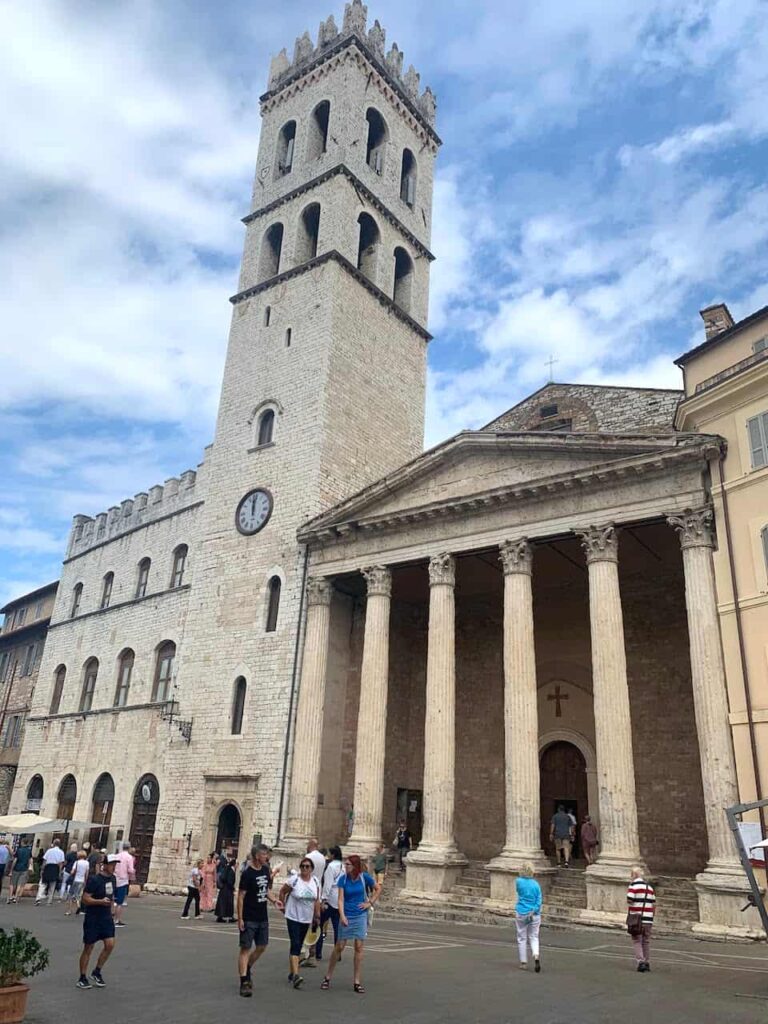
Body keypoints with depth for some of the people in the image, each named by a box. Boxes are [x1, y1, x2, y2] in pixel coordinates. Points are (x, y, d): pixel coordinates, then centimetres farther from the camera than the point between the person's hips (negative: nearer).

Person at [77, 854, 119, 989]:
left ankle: (96, 972, 17)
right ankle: (82, 978, 19)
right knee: (88, 947, 4)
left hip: (106, 917, 6)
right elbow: (85, 898, -20)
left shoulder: (112, 878, 6)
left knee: (110, 944, -2)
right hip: (93, 918, -6)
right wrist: (101, 901, -30)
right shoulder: (94, 879, -17)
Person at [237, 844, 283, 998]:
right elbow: (241, 896, -16)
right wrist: (240, 919, -16)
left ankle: (247, 969, 35)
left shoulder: (265, 870, 5)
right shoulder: (248, 873, -18)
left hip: (262, 917, 8)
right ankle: (244, 982, 2)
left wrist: (274, 900, 0)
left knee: (262, 946, 16)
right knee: (245, 948, -2)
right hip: (249, 919, -8)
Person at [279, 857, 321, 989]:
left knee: (298, 946, 13)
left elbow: (317, 900, 7)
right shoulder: (293, 880, -14)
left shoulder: (315, 881, 0)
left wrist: (317, 916, 7)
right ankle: (295, 975, -18)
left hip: (306, 919, 5)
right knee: (295, 944, -14)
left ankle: (291, 973, 25)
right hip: (293, 917, -5)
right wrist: (284, 906, -1)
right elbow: (282, 892, -2)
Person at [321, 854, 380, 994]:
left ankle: (357, 982, 11)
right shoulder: (343, 879, -9)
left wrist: (370, 903, -1)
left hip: (361, 916, 0)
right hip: (346, 917, 0)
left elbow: (378, 889, 6)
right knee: (339, 947, 4)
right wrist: (342, 916, -25)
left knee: (359, 947, 1)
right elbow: (341, 899, -13)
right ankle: (328, 977, 19)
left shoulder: (364, 877, -8)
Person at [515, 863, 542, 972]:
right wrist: (533, 912, -10)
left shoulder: (518, 881, -7)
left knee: (522, 938, 10)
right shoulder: (536, 884, -3)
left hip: (521, 913, -1)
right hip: (535, 914, 1)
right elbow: (539, 901, -8)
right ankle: (536, 955, -12)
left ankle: (523, 963, 12)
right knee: (534, 937, 12)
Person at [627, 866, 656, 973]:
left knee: (637, 941, 3)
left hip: (637, 919, -5)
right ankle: (647, 963, 18)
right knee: (646, 941, 15)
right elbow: (654, 904, 12)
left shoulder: (633, 885, -6)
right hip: (648, 919, 5)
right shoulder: (649, 886, 12)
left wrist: (629, 916, 0)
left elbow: (629, 901, -13)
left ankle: (640, 961, -8)